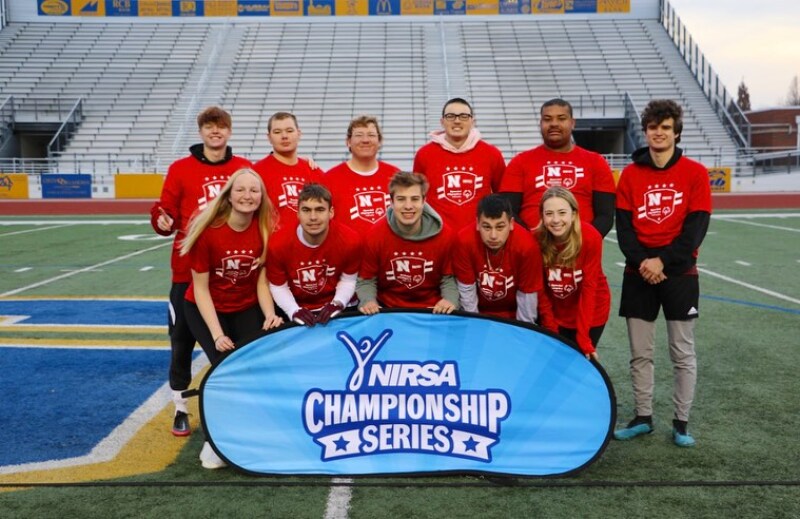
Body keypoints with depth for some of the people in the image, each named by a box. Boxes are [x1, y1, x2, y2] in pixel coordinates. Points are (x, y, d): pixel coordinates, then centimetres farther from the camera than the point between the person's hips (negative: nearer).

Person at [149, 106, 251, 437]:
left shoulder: (245, 168, 5)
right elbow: (167, 214, 2)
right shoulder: (180, 169, 2)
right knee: (183, 341, 6)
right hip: (189, 270, -1)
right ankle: (181, 410, 21)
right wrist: (162, 221, -20)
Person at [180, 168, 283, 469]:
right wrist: (217, 334, -22)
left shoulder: (265, 229, -15)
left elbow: (262, 278, -6)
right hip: (205, 309, -2)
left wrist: (270, 315, -22)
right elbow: (200, 288, -16)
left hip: (247, 308, 2)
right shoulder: (208, 230, -22)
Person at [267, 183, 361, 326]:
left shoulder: (349, 240, -17)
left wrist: (338, 303, -17)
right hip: (299, 310, 0)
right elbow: (278, 286, -5)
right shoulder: (279, 244, -18)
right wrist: (294, 311, -17)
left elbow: (348, 280, -2)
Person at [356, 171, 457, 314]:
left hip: (432, 312, 0)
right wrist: (368, 301, -19)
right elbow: (366, 280, 0)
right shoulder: (376, 235, -10)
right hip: (387, 311, 1)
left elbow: (448, 277, 3)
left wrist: (450, 300, -16)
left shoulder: (444, 234, -9)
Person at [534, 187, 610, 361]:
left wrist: (583, 337, -25)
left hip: (590, 312, -2)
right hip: (555, 314, 2)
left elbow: (589, 287, -22)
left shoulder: (590, 238, -24)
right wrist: (550, 330, -13)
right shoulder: (537, 239, -19)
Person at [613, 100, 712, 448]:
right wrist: (641, 261, -15)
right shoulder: (631, 174, 5)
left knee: (683, 353, 4)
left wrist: (663, 261, -16)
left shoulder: (694, 172, -1)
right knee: (640, 353, 7)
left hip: (680, 274, -2)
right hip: (638, 274, 2)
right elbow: (623, 224, 0)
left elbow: (696, 226, -7)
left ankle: (681, 423, 16)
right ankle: (643, 417, 20)